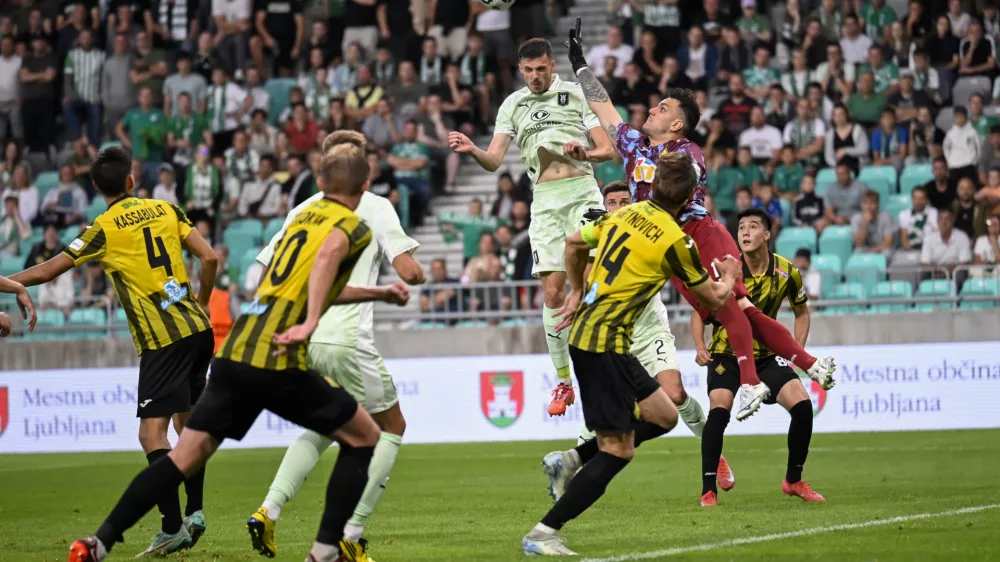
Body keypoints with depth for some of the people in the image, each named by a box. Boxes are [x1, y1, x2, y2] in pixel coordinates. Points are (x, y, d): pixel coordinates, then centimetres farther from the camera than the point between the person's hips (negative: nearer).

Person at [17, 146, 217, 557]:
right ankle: (194, 513, 21)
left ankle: (172, 529, -15)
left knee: (152, 434, -8)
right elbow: (209, 257, 7)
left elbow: (46, 271, -1)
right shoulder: (166, 209, 9)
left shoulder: (105, 228, -3)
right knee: (187, 421, 20)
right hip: (197, 327, 6)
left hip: (163, 339, -6)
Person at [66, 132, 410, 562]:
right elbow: (329, 254, -23)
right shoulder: (354, 226, 2)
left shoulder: (304, 215, 24)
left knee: (184, 458, 6)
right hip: (278, 363, -7)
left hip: (233, 353, 7)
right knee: (363, 438, 11)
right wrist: (310, 323, -30)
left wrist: (378, 294, 46)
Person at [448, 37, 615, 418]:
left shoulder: (577, 94, 5)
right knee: (553, 291, -3)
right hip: (545, 201, 2)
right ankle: (563, 383, 4)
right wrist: (472, 150, -18)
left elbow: (607, 150, 3)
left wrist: (585, 153, -19)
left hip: (581, 191, -2)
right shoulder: (513, 105, 11)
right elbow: (494, 160, 3)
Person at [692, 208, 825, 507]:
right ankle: (708, 490, -15)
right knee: (719, 410, -25)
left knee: (802, 405, -12)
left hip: (768, 353, 3)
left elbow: (801, 311, 12)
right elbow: (699, 309, -3)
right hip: (726, 352, -3)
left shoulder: (787, 272, -6)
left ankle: (794, 480, 8)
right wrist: (700, 346, -19)